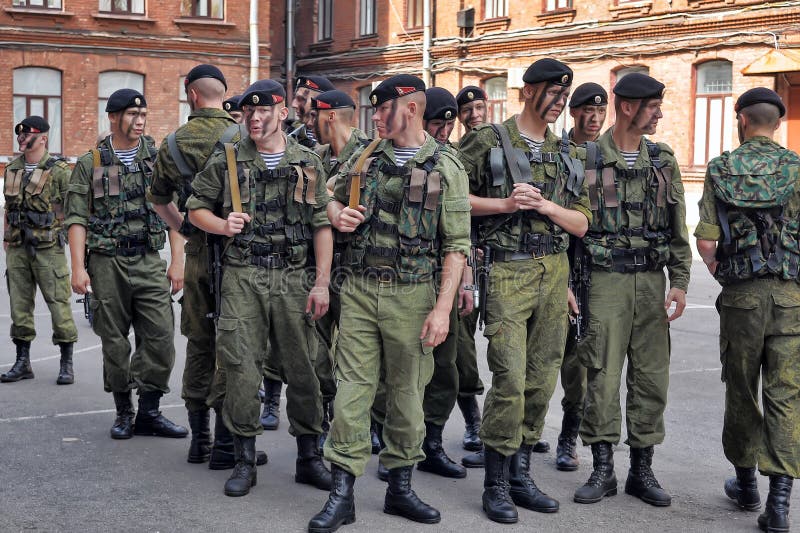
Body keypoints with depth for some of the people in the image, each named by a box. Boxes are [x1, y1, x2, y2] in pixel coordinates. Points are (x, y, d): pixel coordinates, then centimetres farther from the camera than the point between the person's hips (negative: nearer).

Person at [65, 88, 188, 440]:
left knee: (160, 336, -6)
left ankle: (149, 412, 5)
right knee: (115, 342, 5)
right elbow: (77, 219, -1)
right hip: (107, 263, -1)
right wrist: (78, 268, -10)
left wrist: (177, 262, -2)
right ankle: (123, 413, 18)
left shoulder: (160, 159, 7)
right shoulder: (90, 164, 3)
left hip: (149, 261, 1)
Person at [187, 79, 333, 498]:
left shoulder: (308, 164, 6)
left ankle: (308, 457, 17)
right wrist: (223, 225, -11)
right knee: (241, 367, -1)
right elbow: (195, 208, 11)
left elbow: (321, 226, 4)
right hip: (242, 277, 0)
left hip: (294, 277, 1)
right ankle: (244, 460, 10)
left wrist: (321, 283, -4)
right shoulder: (226, 161, 5)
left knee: (302, 366, 4)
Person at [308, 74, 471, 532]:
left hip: (412, 295, -3)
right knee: (352, 388, 1)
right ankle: (342, 495, 6)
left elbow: (457, 245, -8)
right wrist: (339, 216, -1)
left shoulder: (445, 168, -5)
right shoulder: (366, 158, 7)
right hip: (360, 289, 3)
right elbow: (334, 200, 24)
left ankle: (401, 488, 23)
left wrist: (442, 308, -15)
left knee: (407, 392, 8)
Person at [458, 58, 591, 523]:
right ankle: (496, 485, 3)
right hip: (508, 271, -5)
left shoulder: (569, 154, 14)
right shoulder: (488, 141, -1)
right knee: (510, 379, -9)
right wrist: (504, 204, -12)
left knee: (542, 379, 8)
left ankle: (521, 476, 19)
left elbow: (581, 224, 11)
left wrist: (544, 206, -7)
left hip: (555, 272, 6)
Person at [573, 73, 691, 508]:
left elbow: (678, 229, 10)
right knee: (602, 377, -1)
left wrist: (680, 282, 3)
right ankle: (602, 470, 9)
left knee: (651, 377, 5)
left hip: (652, 280, 4)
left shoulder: (663, 161, 9)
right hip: (605, 279, -4)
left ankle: (642, 470, 15)